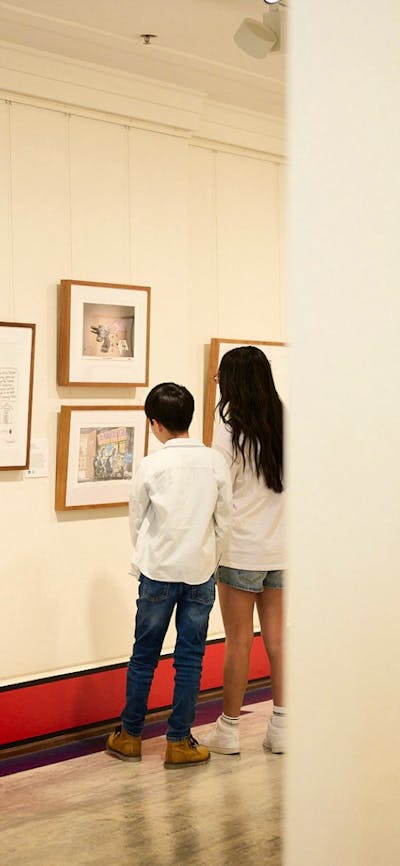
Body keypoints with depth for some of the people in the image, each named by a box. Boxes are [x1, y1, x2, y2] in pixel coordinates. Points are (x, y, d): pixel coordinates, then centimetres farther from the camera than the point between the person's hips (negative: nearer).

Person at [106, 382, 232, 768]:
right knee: (190, 660, 7)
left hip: (158, 572, -1)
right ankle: (179, 742, 12)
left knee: (143, 656, 10)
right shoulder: (216, 462, -2)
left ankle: (130, 736, 20)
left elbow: (136, 520, 3)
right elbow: (225, 521, 3)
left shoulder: (151, 465, -8)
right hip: (201, 572, 2)